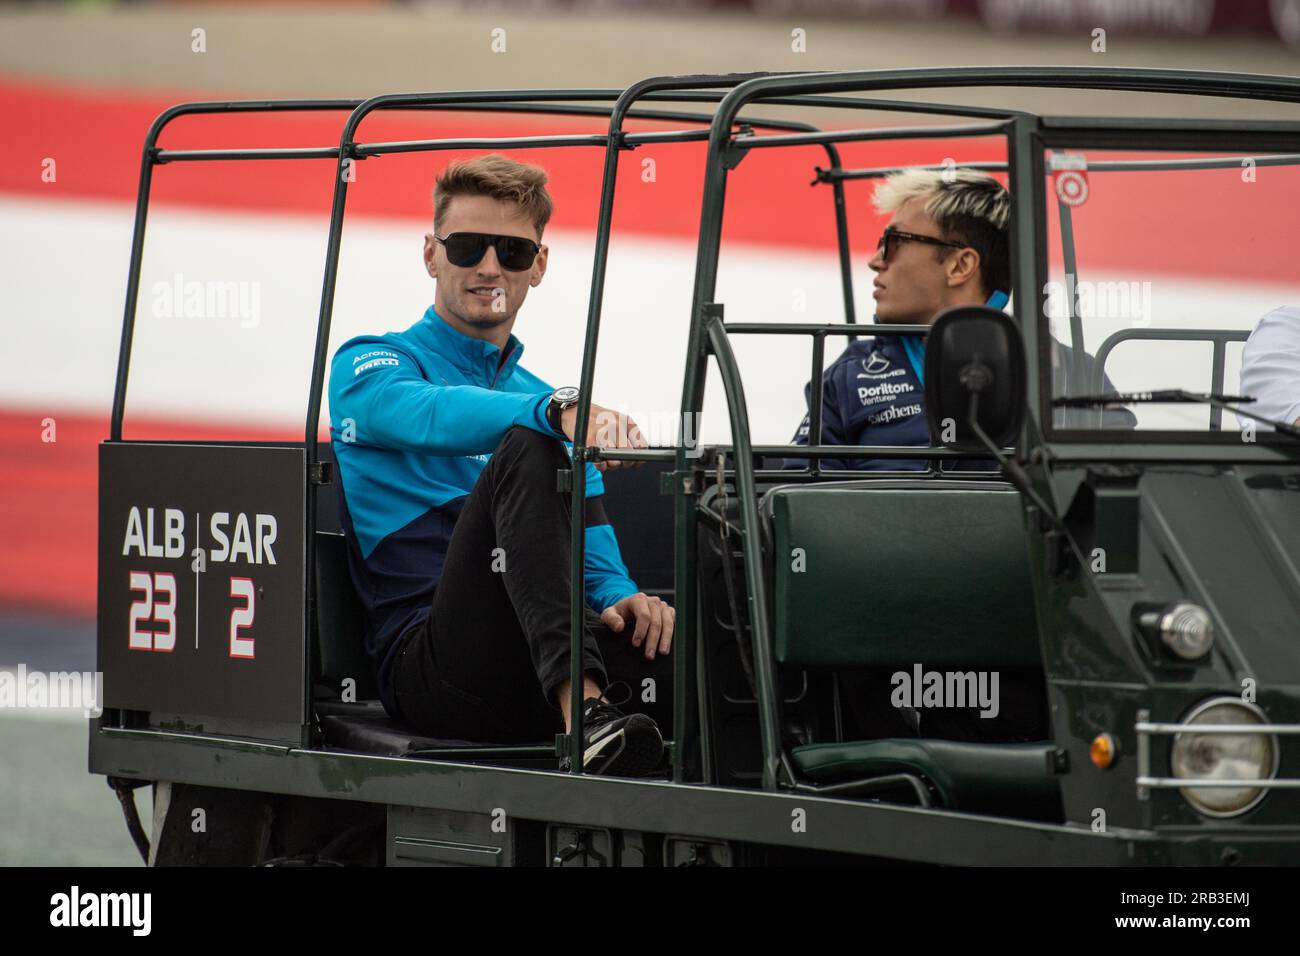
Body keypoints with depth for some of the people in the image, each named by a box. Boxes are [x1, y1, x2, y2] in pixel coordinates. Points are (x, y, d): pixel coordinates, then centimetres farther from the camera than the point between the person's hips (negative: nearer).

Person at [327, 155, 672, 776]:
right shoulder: (368, 364, 9)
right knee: (526, 446, -30)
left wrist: (617, 600, -8)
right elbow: (431, 415, -17)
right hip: (427, 663, -5)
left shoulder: (544, 399, 27)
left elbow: (595, 561, 17)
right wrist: (557, 411, -35)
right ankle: (584, 713, -47)